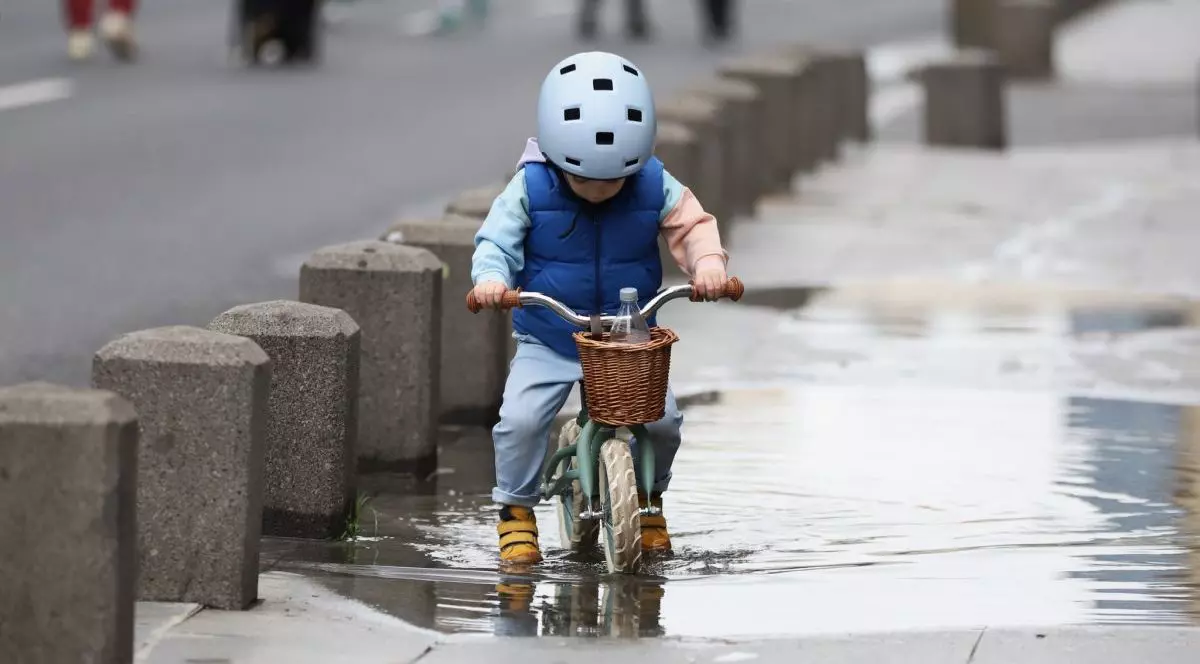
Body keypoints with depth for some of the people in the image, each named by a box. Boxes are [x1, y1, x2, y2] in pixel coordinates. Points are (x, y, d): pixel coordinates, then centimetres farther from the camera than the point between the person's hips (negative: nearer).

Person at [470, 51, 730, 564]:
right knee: (520, 419, -21)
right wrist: (491, 278, -37)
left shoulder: (655, 188, -9)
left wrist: (708, 262, -29)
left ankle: (648, 498, 19)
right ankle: (516, 511, 2)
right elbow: (497, 239, -15)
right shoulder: (530, 189, -14)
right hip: (546, 342, -1)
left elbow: (692, 226, -7)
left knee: (662, 420, -11)